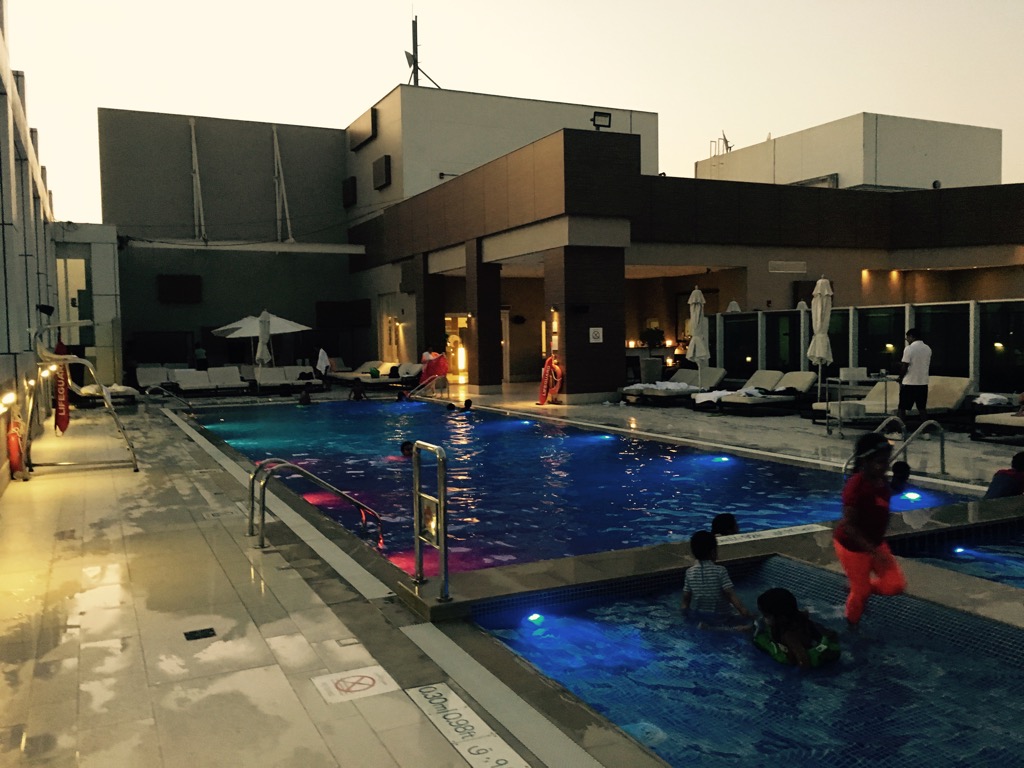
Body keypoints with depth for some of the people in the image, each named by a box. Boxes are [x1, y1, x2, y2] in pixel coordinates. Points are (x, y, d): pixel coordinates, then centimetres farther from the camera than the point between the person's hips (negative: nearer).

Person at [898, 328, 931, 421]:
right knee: (922, 408, 12)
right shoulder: (928, 349, 7)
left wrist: (900, 379, 0)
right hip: (923, 383, 6)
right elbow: (929, 365, 17)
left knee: (901, 408, 2)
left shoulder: (909, 349, -12)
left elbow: (905, 368, -13)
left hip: (909, 383, -6)